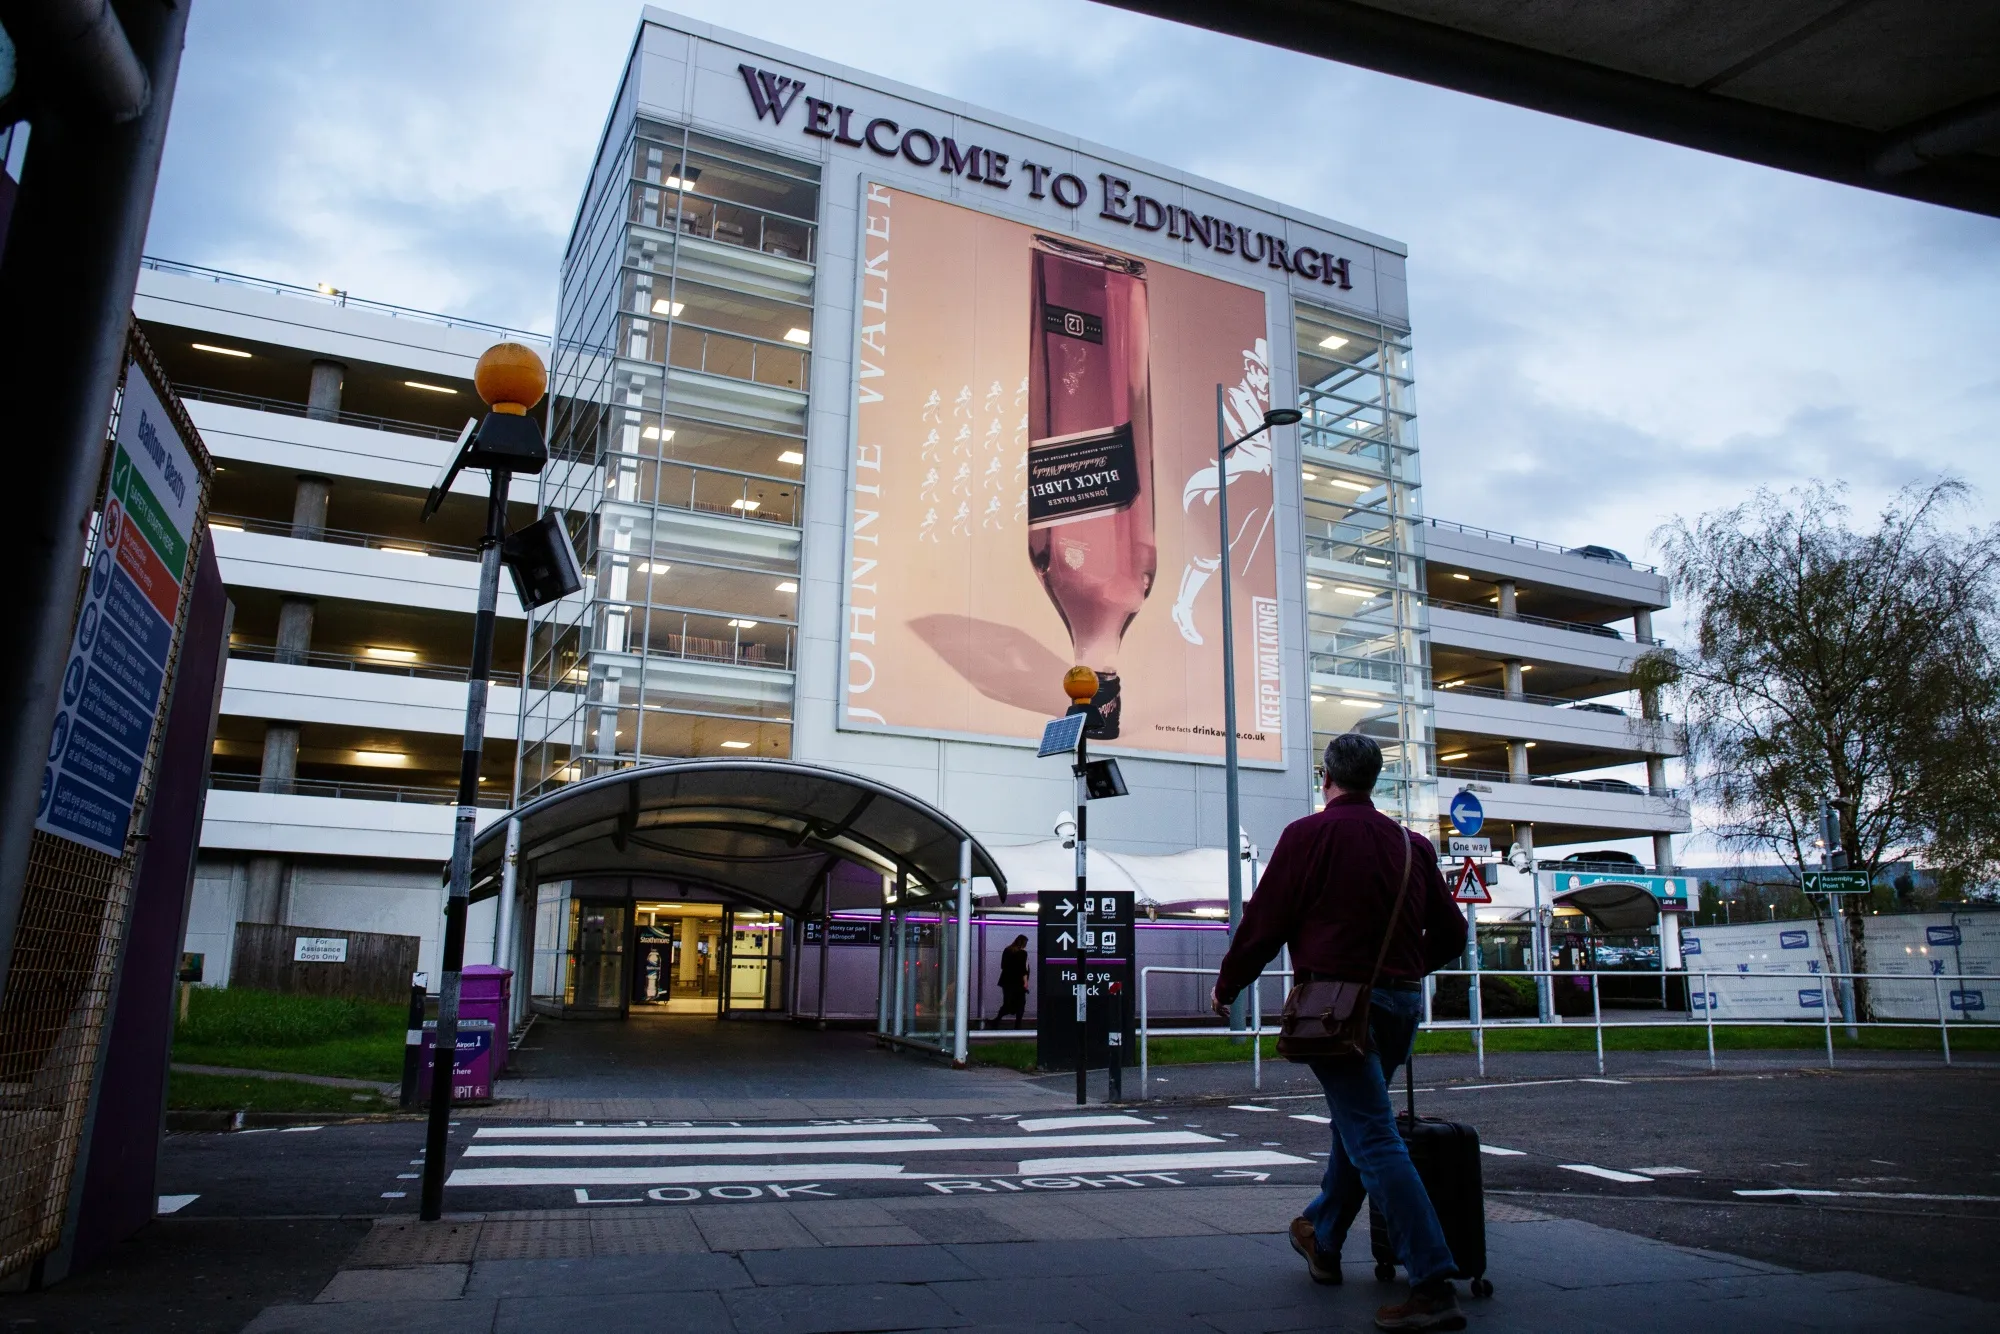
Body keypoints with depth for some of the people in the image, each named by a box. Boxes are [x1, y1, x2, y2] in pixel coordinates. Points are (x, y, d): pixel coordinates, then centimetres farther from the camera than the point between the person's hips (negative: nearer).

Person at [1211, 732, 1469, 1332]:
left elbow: (1264, 921, -6)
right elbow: (1450, 935, 15)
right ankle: (1322, 1238, 38)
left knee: (1373, 1139, -7)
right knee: (1355, 1124, 21)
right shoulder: (1412, 844, 10)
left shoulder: (1309, 834, -7)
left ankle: (1434, 1285, -12)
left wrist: (1227, 985, 8)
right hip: (1403, 1001, 7)